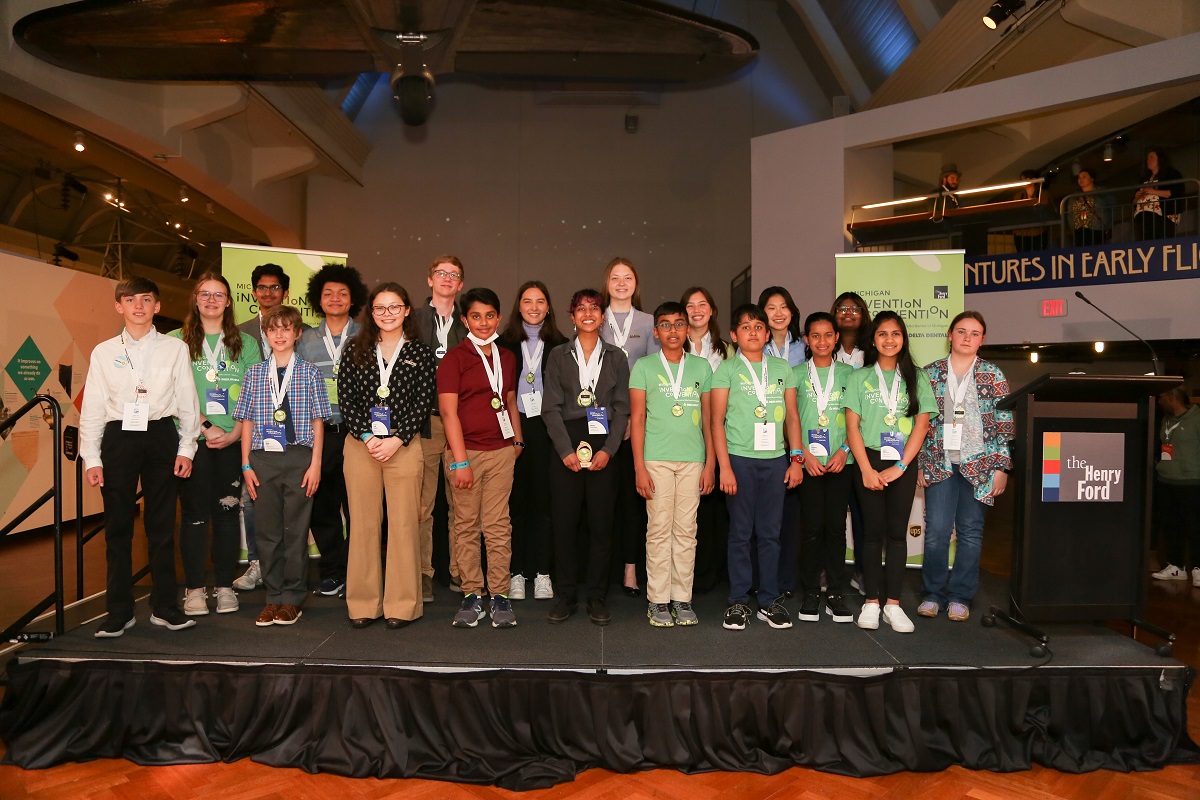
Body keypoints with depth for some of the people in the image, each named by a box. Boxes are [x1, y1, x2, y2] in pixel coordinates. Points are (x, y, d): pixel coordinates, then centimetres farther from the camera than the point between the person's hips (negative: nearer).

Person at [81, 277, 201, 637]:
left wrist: (186, 448, 0)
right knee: (118, 526, 4)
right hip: (118, 437, 1)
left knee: (162, 525, 5)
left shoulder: (175, 348, 5)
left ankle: (165, 607, 15)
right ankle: (119, 612, 15)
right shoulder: (104, 352, 7)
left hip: (161, 435, -1)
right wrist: (91, 458, 1)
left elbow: (187, 402, 5)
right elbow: (92, 408, 6)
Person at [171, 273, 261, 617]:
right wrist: (206, 427, -12)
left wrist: (235, 432, -7)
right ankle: (194, 588, 11)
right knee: (194, 512, 2)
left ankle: (224, 586, 14)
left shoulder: (245, 344, 10)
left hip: (232, 442, 1)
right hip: (191, 439, -1)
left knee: (227, 510, 5)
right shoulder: (176, 341, 5)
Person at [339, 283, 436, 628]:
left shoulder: (420, 351, 5)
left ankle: (402, 605, 9)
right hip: (360, 444, 2)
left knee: (404, 523, -2)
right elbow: (345, 396, 4)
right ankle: (363, 604, 15)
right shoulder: (356, 349, 10)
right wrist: (366, 437, -8)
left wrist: (396, 440, -9)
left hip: (404, 444, -1)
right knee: (363, 522, 4)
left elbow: (425, 401, -1)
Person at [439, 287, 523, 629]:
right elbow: (448, 411, -7)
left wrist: (518, 440, 12)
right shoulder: (454, 358, -2)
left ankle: (499, 595, 10)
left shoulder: (507, 357, 14)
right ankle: (471, 594, 14)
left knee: (498, 525, 2)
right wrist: (460, 460, -13)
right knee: (466, 525, 3)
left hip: (502, 451, 3)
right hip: (465, 451, -3)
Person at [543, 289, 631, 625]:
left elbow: (622, 408, 5)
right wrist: (566, 450, -9)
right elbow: (551, 408, 2)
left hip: (604, 448, 0)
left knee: (601, 524, 2)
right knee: (564, 522, 1)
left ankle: (597, 598, 13)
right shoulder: (558, 355, 8)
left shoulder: (616, 356, 10)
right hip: (566, 449, 0)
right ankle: (565, 597, 13)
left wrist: (608, 449, -7)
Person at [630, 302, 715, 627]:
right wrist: (639, 467, -5)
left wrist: (710, 464, 5)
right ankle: (658, 600, 8)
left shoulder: (701, 367, 11)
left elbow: (708, 418, 11)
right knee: (659, 529, -1)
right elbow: (637, 418, 1)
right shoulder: (644, 366, 4)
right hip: (657, 459, -2)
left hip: (693, 460, 2)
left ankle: (682, 598, 14)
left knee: (686, 530, 5)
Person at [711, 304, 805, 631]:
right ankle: (738, 601, 13)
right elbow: (717, 420, -2)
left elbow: (792, 416, 12)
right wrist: (724, 467, -9)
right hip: (740, 458, -3)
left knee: (770, 532, 7)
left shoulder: (782, 368, 11)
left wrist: (796, 457, 3)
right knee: (741, 532, 3)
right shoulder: (727, 370, 1)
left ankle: (770, 601, 17)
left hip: (775, 459, 3)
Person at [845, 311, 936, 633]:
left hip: (903, 464, 1)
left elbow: (921, 424, 1)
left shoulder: (916, 377, 7)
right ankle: (871, 602, 7)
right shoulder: (860, 378, 4)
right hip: (869, 461, -1)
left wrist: (900, 466, -8)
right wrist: (866, 469, -9)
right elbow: (852, 425, -1)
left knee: (897, 531, 2)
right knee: (873, 530, 1)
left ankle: (893, 604, 7)